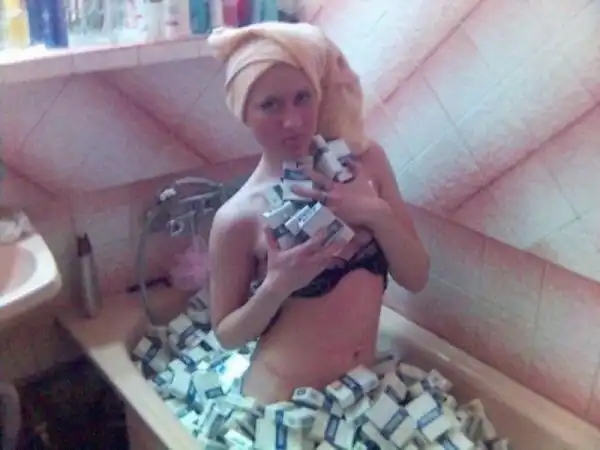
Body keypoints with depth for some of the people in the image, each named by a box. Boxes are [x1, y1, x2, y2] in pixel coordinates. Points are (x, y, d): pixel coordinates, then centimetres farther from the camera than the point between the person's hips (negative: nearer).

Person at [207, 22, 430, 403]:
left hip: (363, 384, 4)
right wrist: (277, 286, -23)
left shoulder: (366, 160, -7)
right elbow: (227, 335, -6)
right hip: (284, 398, -3)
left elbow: (416, 277, -3)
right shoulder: (238, 219, -17)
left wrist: (377, 213, -20)